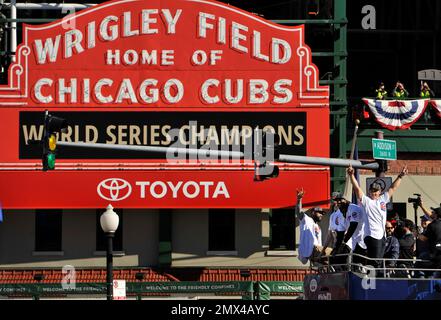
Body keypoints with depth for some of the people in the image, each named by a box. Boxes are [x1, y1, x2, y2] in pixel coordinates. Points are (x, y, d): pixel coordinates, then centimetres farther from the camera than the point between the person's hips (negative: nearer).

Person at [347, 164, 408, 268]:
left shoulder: (383, 200, 17)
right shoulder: (366, 201, 2)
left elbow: (393, 188, 25)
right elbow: (357, 188, -9)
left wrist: (400, 176, 25)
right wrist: (351, 175, -20)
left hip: (382, 235, 7)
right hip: (371, 235, -7)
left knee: (379, 262, 9)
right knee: (374, 262, -13)